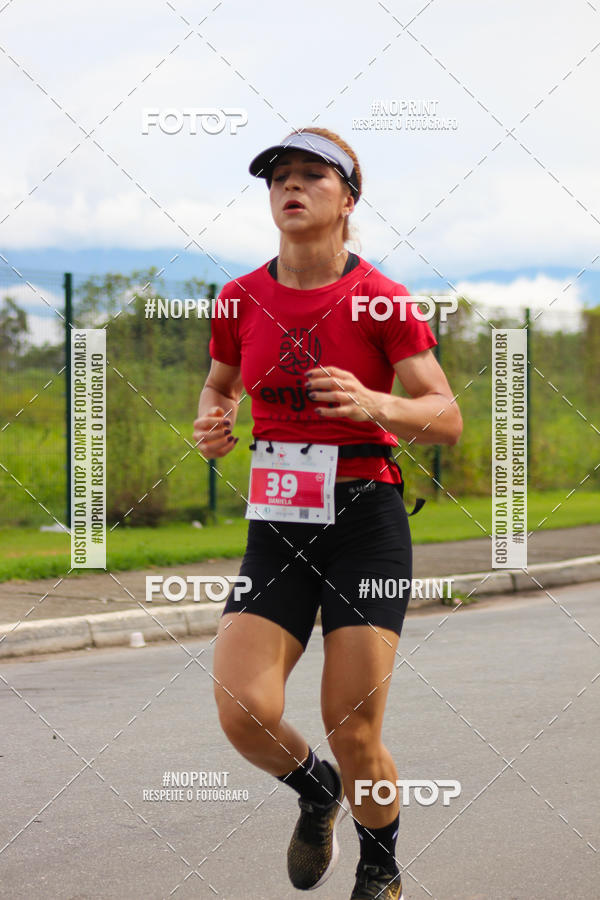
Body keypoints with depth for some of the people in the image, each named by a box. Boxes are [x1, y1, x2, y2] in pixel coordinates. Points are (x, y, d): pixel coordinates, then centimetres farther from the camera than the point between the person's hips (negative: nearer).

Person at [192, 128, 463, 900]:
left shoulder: (381, 300, -7)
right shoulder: (241, 299, 5)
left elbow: (448, 419, -7)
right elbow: (220, 383, 23)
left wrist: (374, 405, -26)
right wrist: (212, 423, 0)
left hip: (366, 521, -3)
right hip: (277, 525, 3)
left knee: (353, 736, -6)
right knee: (243, 712, -15)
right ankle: (315, 792, 21)